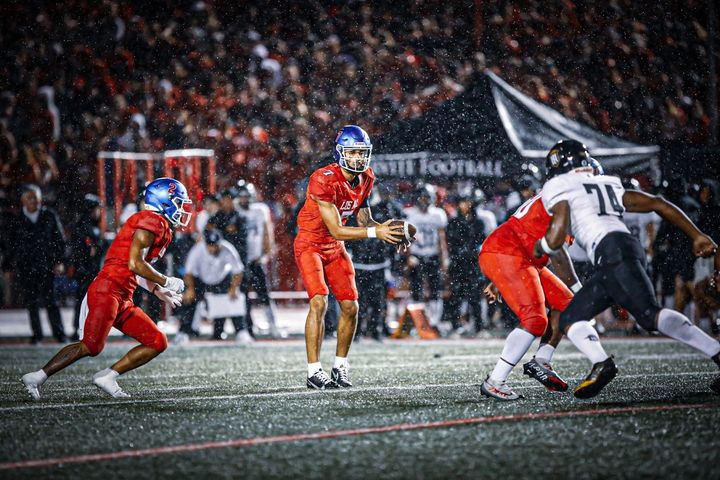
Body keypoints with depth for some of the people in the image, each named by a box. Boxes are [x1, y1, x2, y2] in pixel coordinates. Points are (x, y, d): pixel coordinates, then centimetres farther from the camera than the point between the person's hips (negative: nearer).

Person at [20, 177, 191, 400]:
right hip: (107, 291, -10)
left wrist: (159, 292, 19)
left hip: (123, 300, 10)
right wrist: (166, 282, -8)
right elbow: (135, 264, -18)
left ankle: (107, 376, 2)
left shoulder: (162, 229, 21)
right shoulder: (152, 221, -10)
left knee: (158, 343, 4)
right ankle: (37, 377, -5)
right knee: (91, 346, -13)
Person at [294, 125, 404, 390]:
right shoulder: (324, 180, -28)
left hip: (335, 248, 7)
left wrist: (387, 229, -15)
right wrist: (375, 233, -32)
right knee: (319, 302, -21)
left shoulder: (366, 179, -4)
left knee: (350, 307, 1)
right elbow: (336, 230, -27)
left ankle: (340, 367, 15)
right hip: (310, 245, -7)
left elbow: (364, 220, 4)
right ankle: (314, 371, -17)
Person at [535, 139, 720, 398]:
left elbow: (555, 239, 0)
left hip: (613, 251, -7)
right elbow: (658, 204, 26)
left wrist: (538, 248, 23)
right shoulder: (608, 186, 32)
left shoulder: (559, 189, 12)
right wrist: (697, 236, 24)